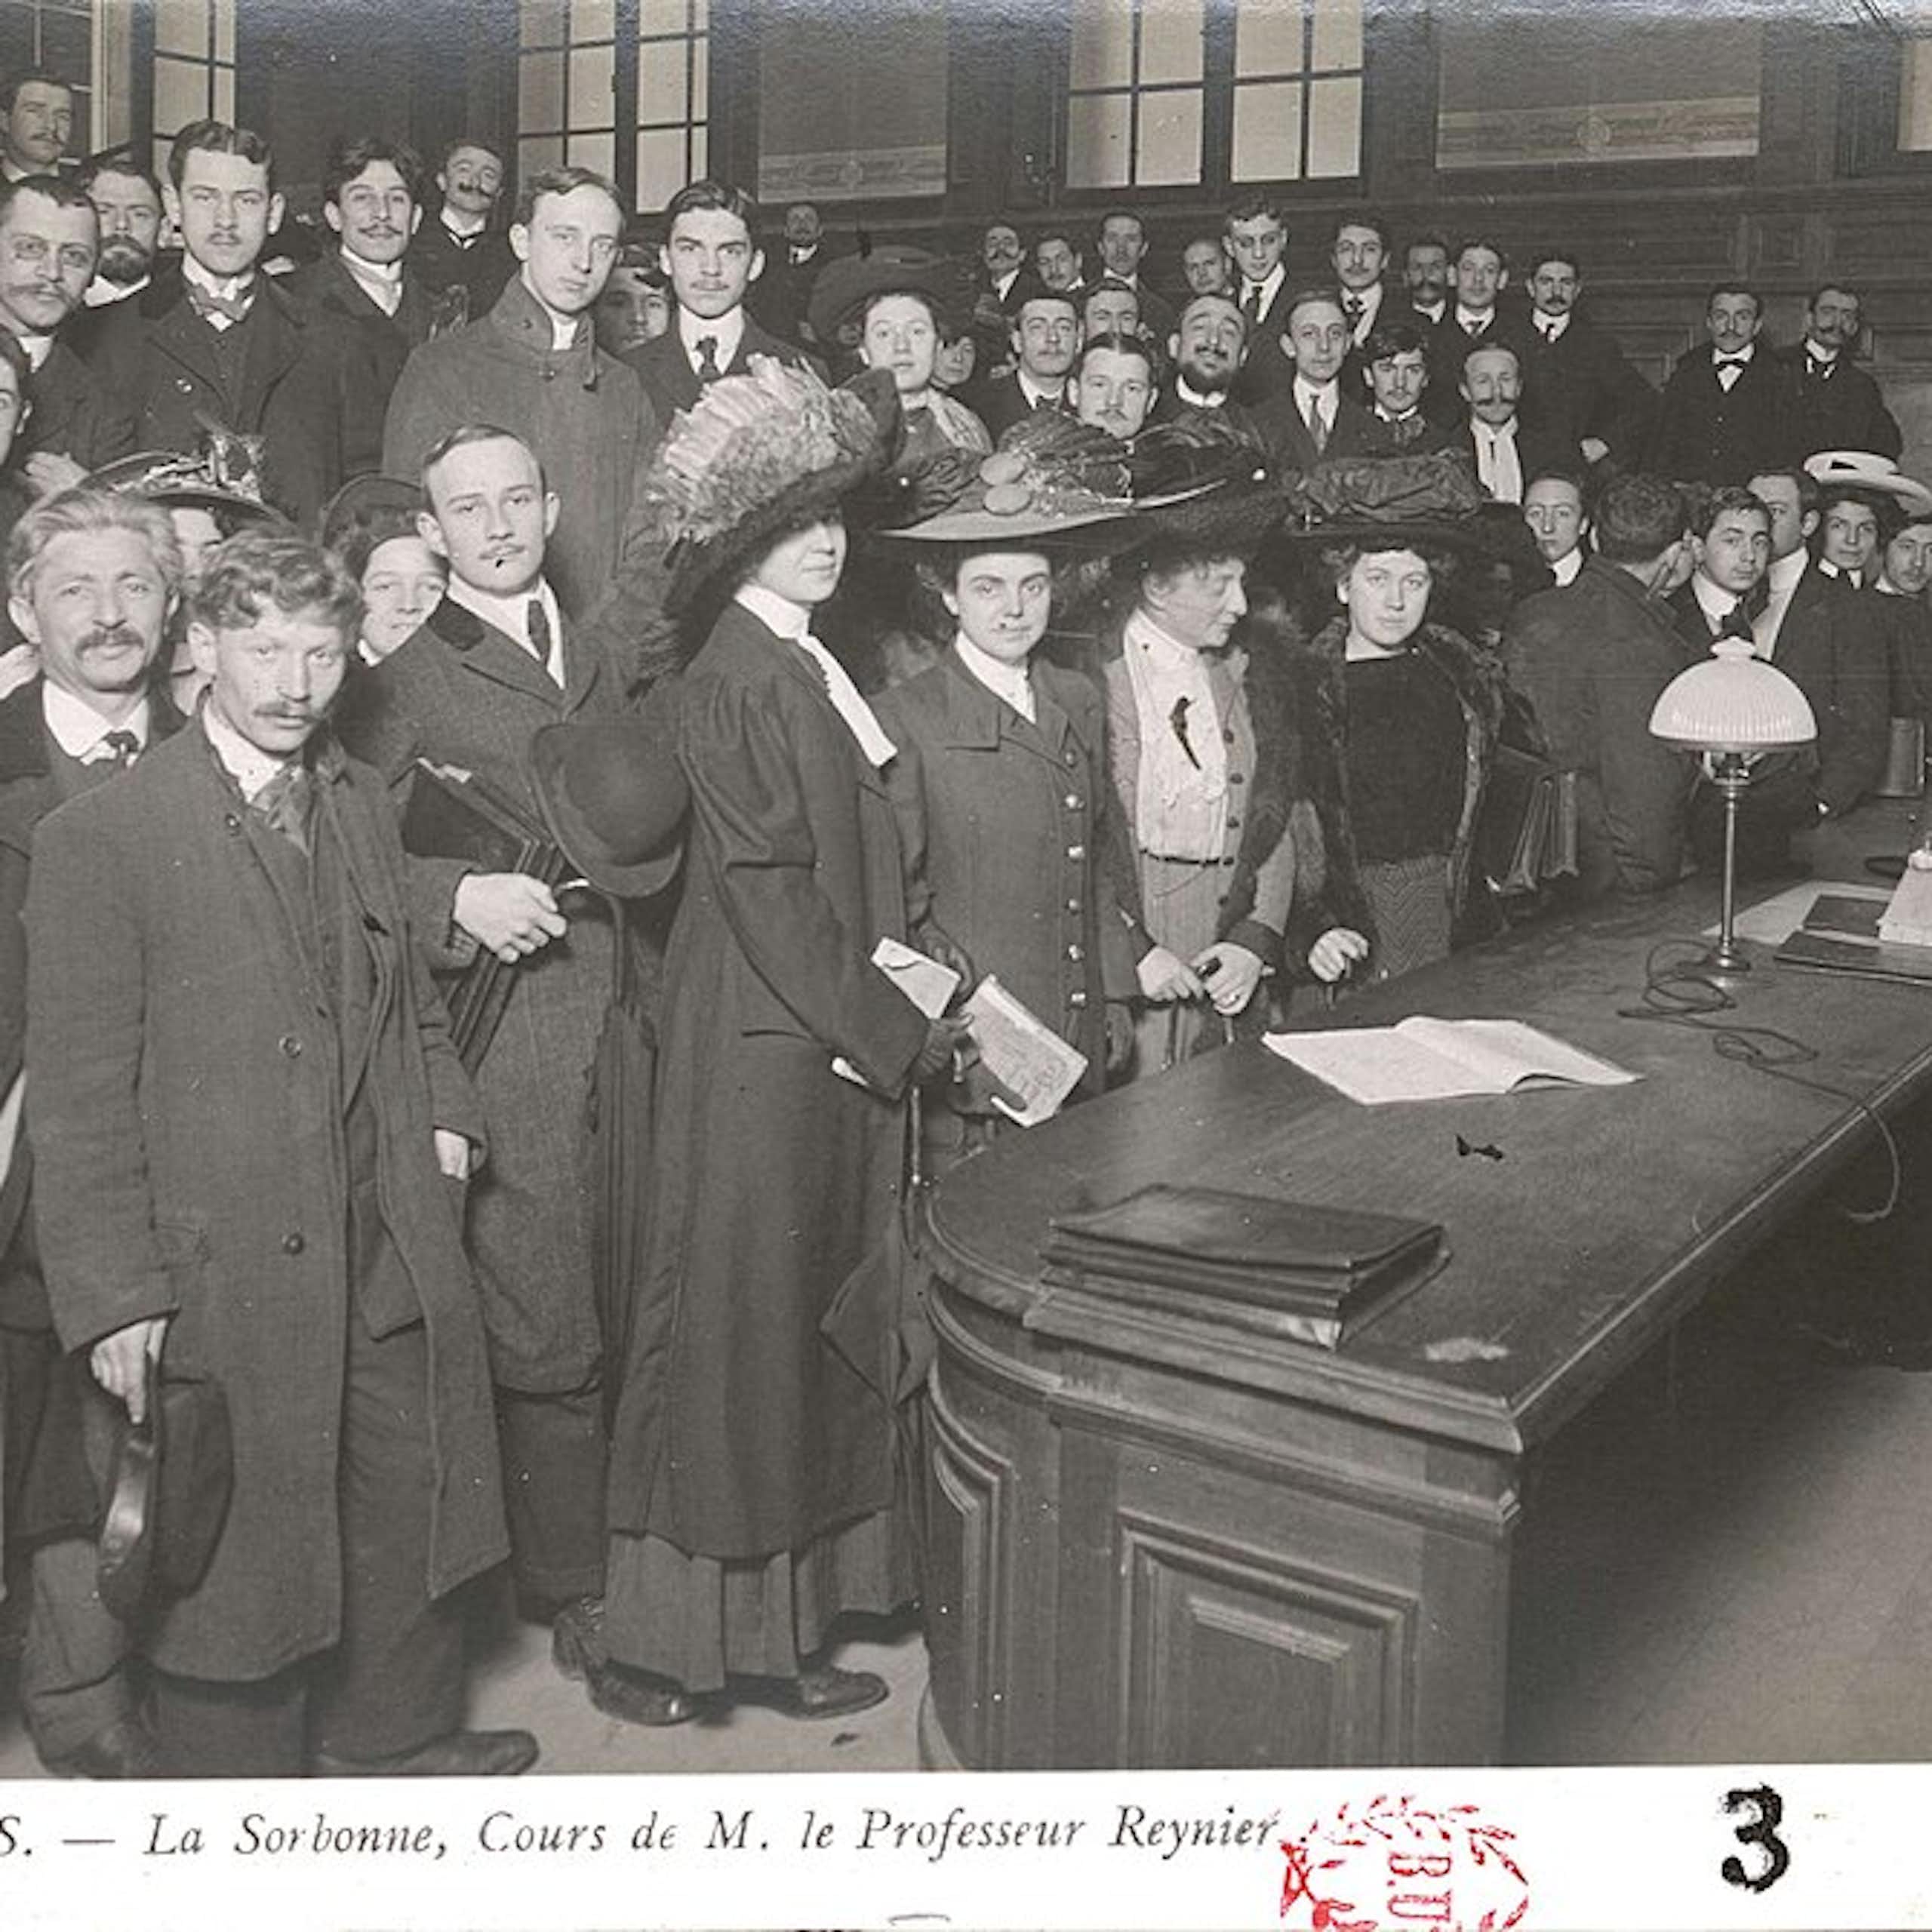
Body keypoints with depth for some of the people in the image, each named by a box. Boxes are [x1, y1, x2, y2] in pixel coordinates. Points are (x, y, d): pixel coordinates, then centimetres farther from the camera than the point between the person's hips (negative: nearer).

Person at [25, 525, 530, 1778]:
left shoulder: (361, 802, 8)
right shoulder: (102, 839, -12)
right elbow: (77, 1091, -12)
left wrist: (442, 1108, 4)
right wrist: (114, 1290, -14)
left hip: (396, 1244, 6)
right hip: (228, 1266, -6)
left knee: (412, 1499, 19)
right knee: (240, 1546, 8)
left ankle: (396, 1733, 42)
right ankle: (238, 1783, 30)